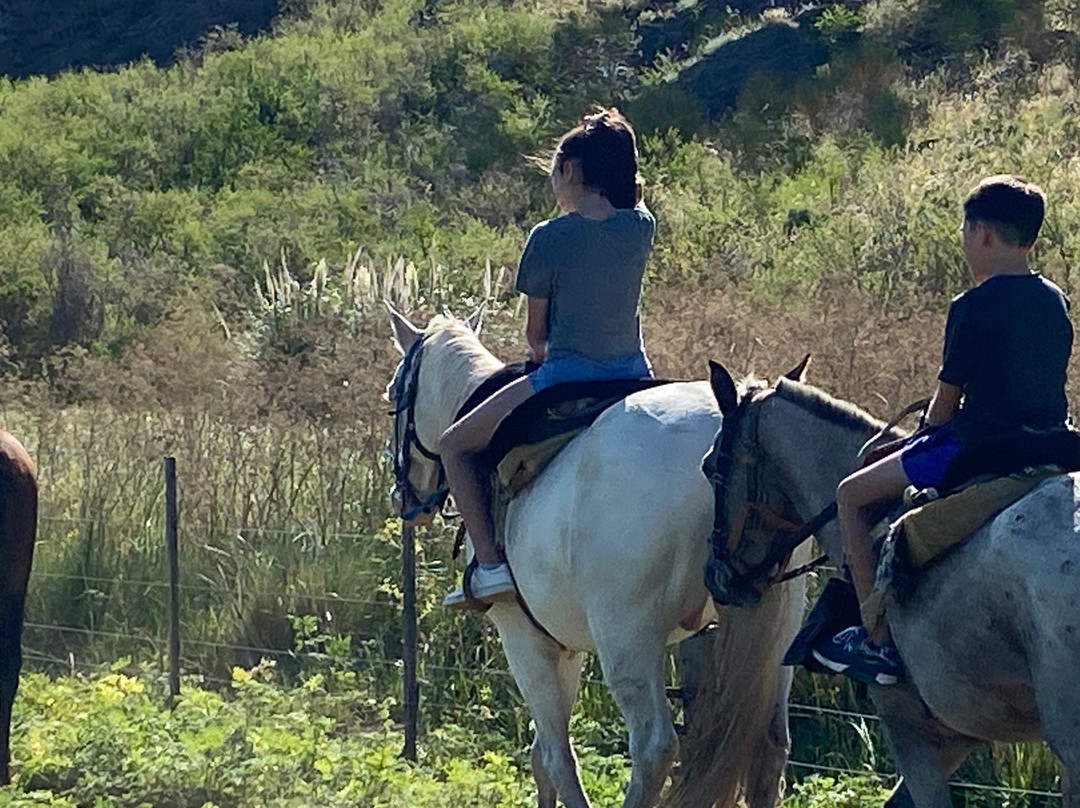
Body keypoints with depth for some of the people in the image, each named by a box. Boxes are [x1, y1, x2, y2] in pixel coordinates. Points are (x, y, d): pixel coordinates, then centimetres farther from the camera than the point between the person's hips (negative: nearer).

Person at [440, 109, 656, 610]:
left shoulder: (550, 238, -12)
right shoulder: (640, 228, 0)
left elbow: (535, 332, -1)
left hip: (565, 379, -6)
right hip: (634, 376, 6)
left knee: (456, 445, 11)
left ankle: (490, 564, -2)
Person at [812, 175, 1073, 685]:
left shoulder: (973, 307, -14)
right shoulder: (1056, 303, 8)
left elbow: (945, 403, -9)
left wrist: (929, 441, 13)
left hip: (977, 447, -8)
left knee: (852, 495, 4)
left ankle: (877, 641, 1)